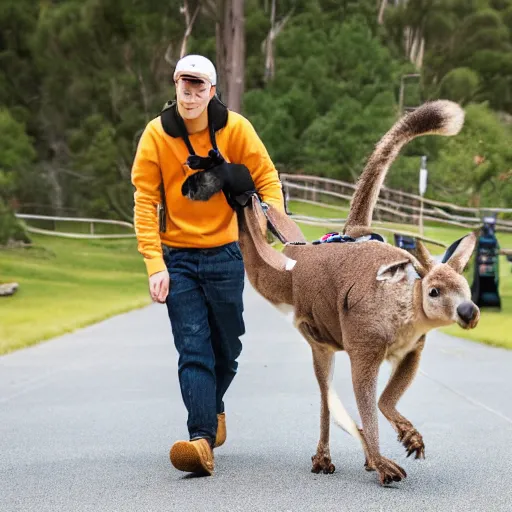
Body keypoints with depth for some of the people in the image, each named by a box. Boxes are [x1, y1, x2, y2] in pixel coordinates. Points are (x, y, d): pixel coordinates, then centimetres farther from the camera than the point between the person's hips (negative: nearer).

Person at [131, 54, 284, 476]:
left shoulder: (234, 128, -7)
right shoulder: (157, 134, -9)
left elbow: (266, 177, 0)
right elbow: (145, 200, -8)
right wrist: (155, 264, -15)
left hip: (224, 254, 1)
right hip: (178, 257, -1)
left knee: (227, 346, 13)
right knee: (193, 350, -10)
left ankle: (214, 407, 41)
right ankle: (202, 439, -17)